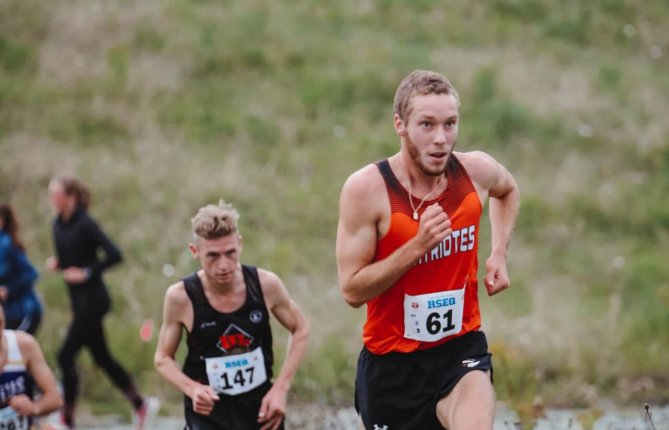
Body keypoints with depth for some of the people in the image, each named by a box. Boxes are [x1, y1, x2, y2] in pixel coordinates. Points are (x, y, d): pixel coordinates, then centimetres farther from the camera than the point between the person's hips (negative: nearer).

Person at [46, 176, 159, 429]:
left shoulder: (85, 225, -17)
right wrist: (56, 263, -1)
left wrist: (87, 272, -22)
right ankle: (141, 405, 24)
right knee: (101, 357, 13)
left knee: (66, 356, -8)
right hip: (78, 301, 9)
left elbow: (114, 255, -21)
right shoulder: (58, 225, 7)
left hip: (92, 300, -9)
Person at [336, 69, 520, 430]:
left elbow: (508, 190, 22)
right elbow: (352, 290, -19)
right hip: (391, 359, -1)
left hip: (461, 349, 1)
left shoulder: (476, 172, -6)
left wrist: (499, 253, 7)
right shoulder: (366, 188, -18)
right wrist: (418, 245, -28)